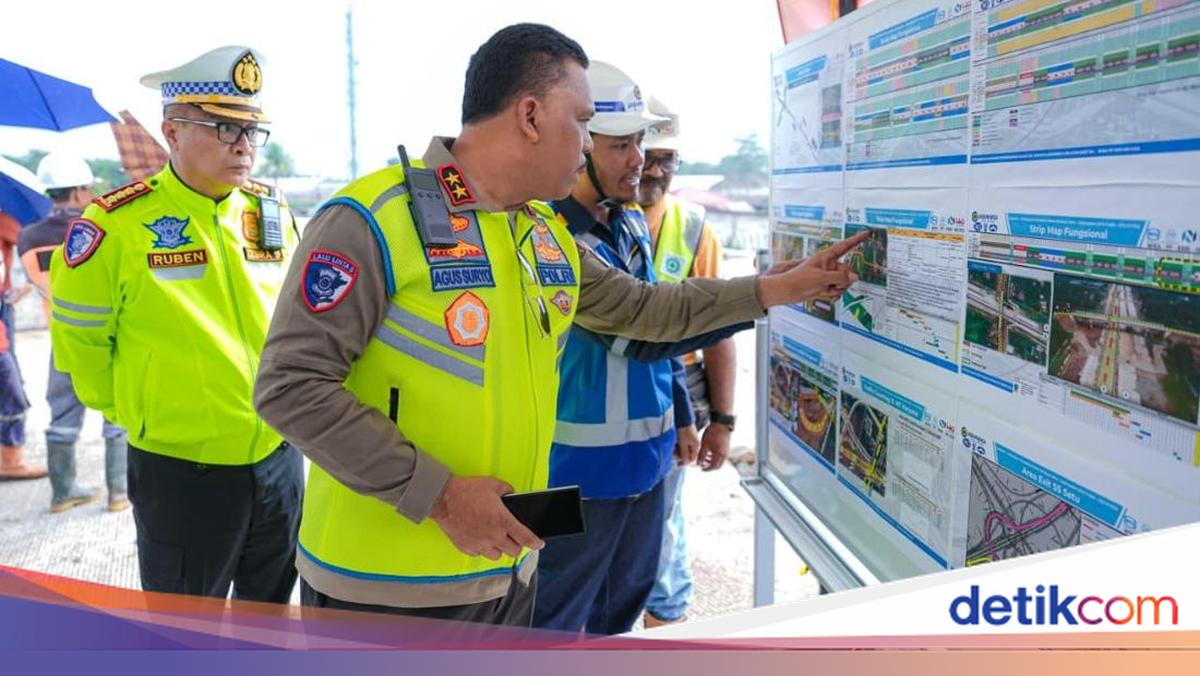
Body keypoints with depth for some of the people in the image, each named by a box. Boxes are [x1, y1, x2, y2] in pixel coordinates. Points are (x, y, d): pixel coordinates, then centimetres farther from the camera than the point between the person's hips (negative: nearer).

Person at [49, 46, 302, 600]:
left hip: (280, 457, 4)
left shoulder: (274, 214, 2)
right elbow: (78, 335, -2)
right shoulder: (118, 224, -13)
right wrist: (132, 409, 4)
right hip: (180, 471, -4)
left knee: (272, 614, 23)